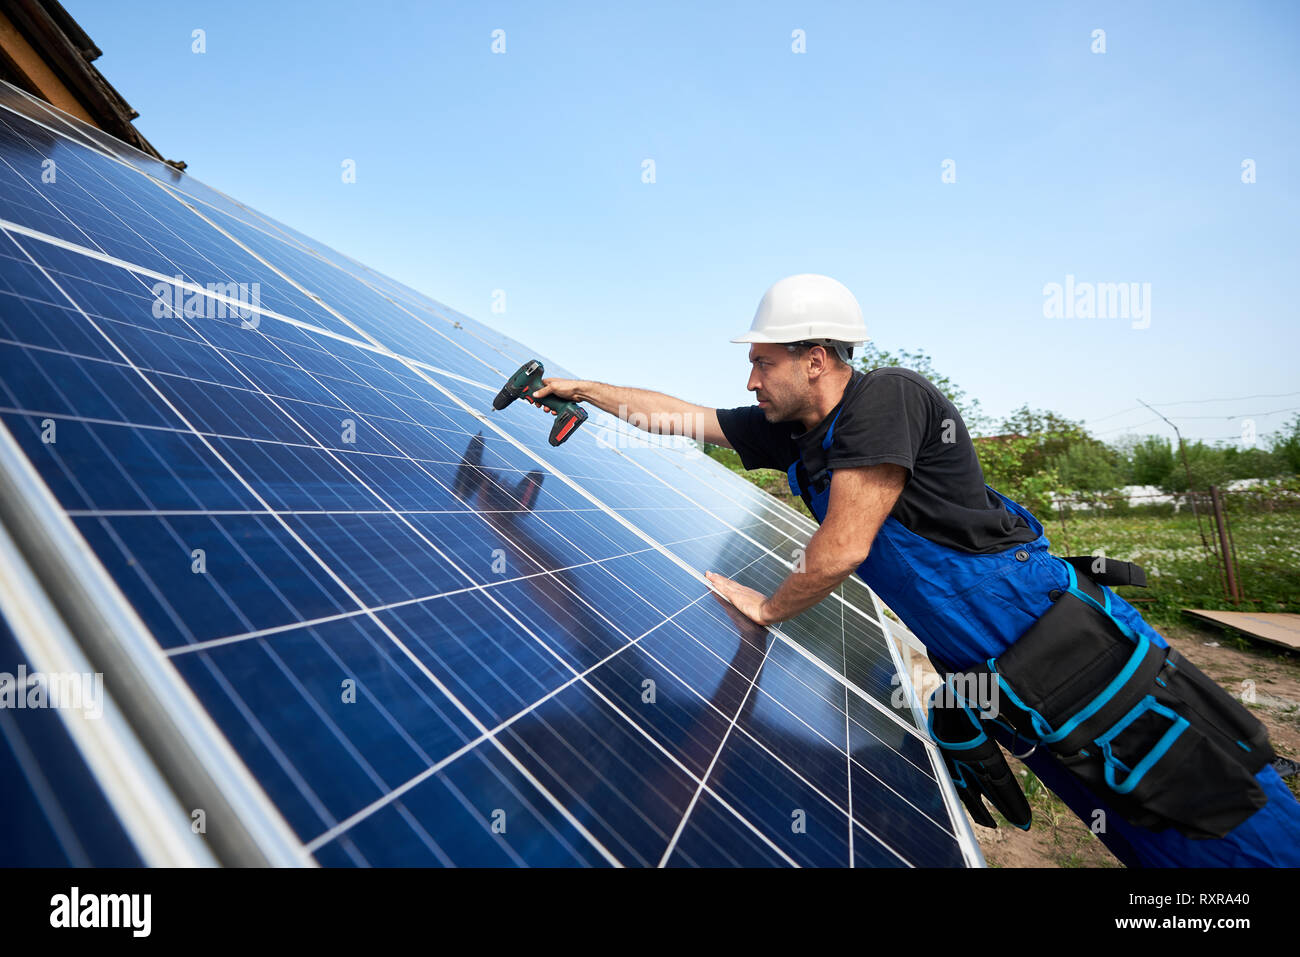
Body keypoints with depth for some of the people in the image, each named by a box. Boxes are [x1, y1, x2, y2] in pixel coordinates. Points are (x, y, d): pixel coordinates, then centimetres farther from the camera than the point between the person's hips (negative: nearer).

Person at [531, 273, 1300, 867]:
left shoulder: (886, 396, -19)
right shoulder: (794, 434, 4)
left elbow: (845, 548, -23)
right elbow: (682, 416, 12)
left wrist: (768, 609, -6)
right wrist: (584, 388, 15)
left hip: (1072, 652, -7)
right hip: (985, 679, 7)